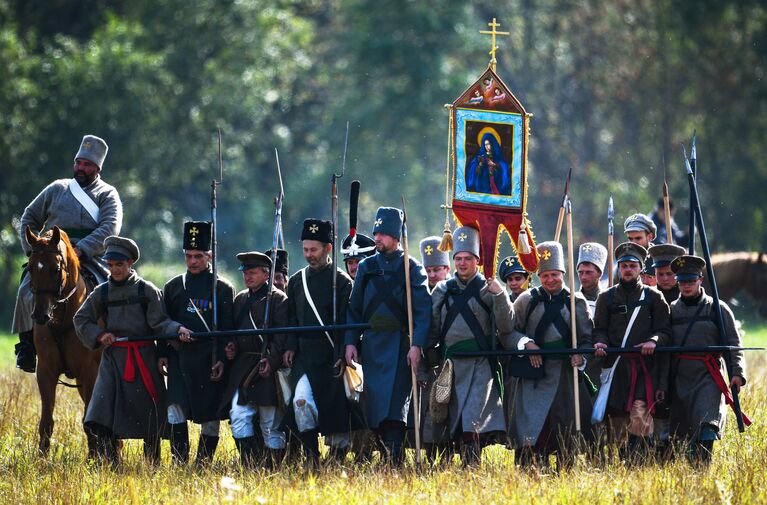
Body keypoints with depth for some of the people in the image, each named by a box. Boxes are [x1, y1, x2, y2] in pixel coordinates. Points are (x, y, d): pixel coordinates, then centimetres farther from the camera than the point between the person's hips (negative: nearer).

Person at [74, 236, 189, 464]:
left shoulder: (147, 291, 0)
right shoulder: (102, 293, 7)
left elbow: (160, 322, -3)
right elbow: (81, 320, 16)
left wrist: (178, 329, -22)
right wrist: (98, 335, -1)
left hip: (143, 359, -2)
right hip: (113, 358, 2)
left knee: (150, 417, 4)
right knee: (102, 415, -12)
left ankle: (153, 465, 17)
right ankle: (111, 464, -7)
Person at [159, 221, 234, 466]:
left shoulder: (223, 288, 2)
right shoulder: (173, 286, 11)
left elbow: (228, 327, 0)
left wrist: (222, 359, -8)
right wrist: (161, 354, 5)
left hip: (209, 361, -2)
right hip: (180, 358, 2)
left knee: (210, 416, 2)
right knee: (175, 407, -12)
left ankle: (203, 465, 11)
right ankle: (179, 464, -10)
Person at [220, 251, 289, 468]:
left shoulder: (278, 299, -2)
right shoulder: (240, 299, 17)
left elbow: (282, 336, -9)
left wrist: (271, 361, -19)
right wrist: (230, 346, 5)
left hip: (268, 370, -5)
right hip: (242, 369, 5)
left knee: (271, 425, 1)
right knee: (238, 417, -8)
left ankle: (273, 469, 8)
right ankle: (250, 467, -6)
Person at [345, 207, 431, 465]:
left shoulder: (411, 267, 1)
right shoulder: (366, 267, 13)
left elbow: (423, 310, -5)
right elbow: (354, 308, 15)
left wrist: (416, 345, -15)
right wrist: (350, 342, 4)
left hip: (399, 345, -5)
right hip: (371, 345, 5)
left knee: (394, 405, -15)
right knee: (374, 403, 4)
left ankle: (396, 458, -20)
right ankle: (387, 448, 12)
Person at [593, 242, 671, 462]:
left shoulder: (653, 297, 11)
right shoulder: (607, 298, 16)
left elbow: (665, 330, 7)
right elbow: (600, 328, 13)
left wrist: (654, 341, -14)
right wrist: (600, 343, -10)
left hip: (644, 368, -2)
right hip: (615, 367, 2)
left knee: (639, 416, -20)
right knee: (618, 422, 1)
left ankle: (638, 459, -21)